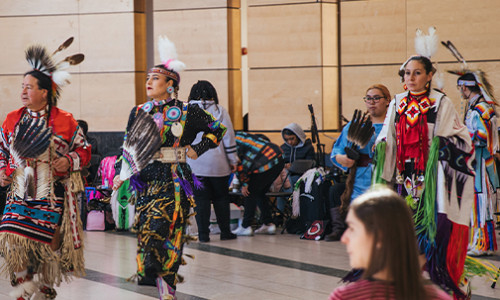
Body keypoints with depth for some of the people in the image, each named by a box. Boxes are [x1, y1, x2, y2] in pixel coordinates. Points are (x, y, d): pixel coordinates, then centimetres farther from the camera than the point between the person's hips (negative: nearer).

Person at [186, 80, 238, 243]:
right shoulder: (220, 111, -1)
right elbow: (228, 137, -1)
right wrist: (233, 160, 6)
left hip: (194, 164, 0)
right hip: (217, 164, 0)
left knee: (201, 199, 3)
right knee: (221, 198, 11)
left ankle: (203, 234, 2)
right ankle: (225, 232, 15)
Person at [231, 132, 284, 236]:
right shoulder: (238, 135, 22)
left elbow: (238, 166, -11)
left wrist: (244, 184, -1)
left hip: (267, 163, -9)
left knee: (250, 192, 2)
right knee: (260, 193, 19)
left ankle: (246, 226, 3)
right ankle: (268, 224, 19)